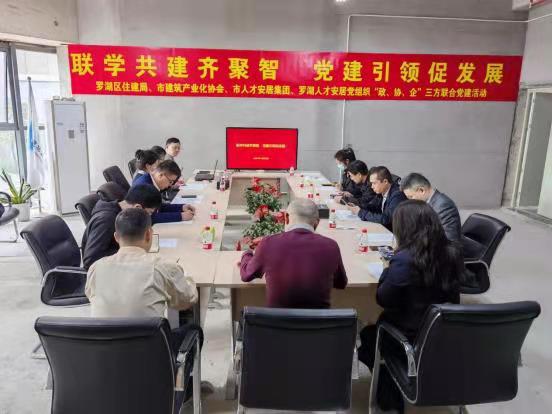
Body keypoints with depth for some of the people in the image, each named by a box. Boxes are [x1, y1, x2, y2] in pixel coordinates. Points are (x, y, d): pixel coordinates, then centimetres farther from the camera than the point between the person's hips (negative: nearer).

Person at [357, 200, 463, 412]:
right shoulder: (452, 253, -8)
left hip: (412, 339, -6)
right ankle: (395, 392, 40)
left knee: (367, 337, 25)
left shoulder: (404, 260, -29)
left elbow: (382, 299, -18)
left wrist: (388, 269, -6)